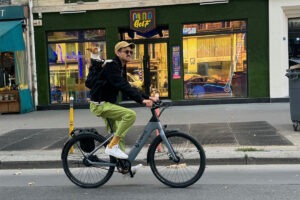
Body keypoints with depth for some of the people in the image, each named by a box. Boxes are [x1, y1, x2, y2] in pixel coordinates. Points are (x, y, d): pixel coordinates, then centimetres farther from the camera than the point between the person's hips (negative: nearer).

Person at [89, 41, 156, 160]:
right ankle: (112, 146, -17)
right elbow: (122, 86, -30)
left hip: (107, 104, 10)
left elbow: (127, 87, 10)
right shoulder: (111, 66, -18)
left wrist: (147, 97, -1)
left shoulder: (121, 68, 13)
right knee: (130, 114, -25)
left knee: (119, 135, 13)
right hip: (100, 104, -10)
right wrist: (141, 100, -36)